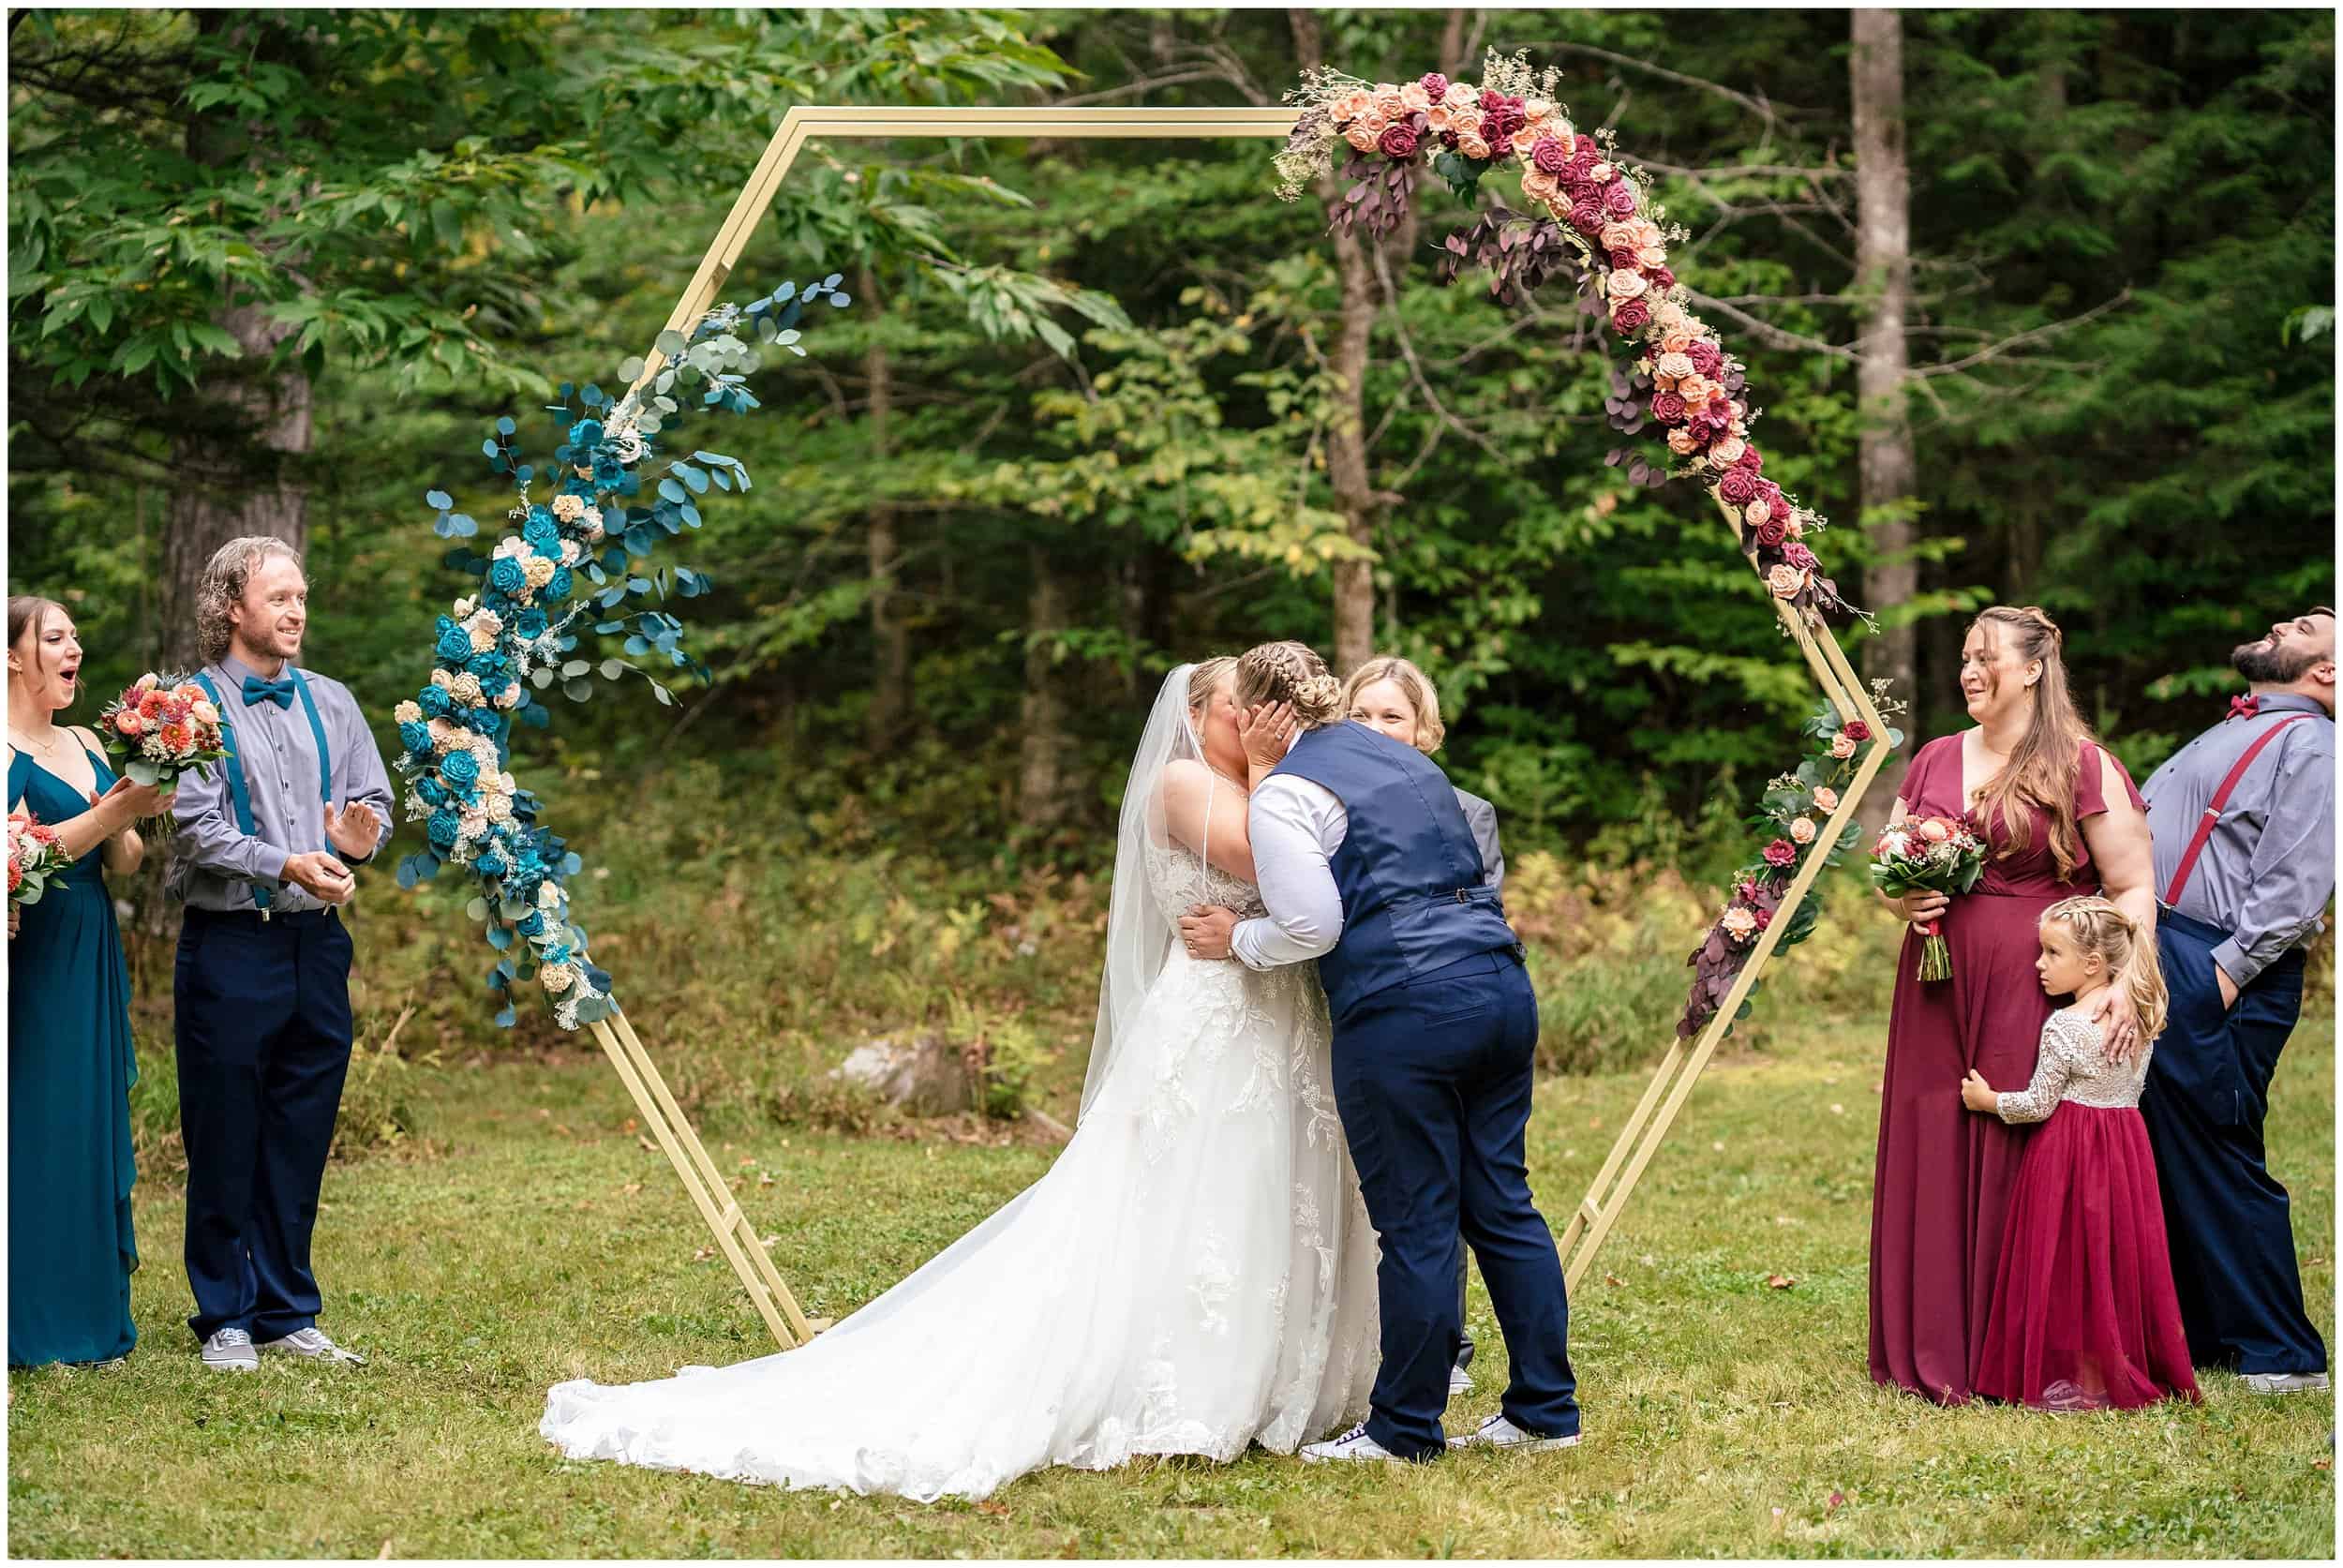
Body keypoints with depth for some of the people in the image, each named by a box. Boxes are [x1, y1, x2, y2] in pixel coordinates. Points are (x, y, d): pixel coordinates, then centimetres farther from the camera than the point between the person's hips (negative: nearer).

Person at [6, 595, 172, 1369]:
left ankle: (88, 1316, 17)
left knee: (93, 1131, 10)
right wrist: (116, 809, -25)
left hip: (92, 965, 8)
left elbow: (121, 863, 12)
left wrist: (143, 810, -8)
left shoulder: (85, 745, 15)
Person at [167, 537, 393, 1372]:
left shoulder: (331, 702, 13)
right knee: (224, 1144, 2)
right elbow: (197, 827, -13)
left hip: (318, 945, 5)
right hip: (230, 949, -5)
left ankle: (287, 1312, 19)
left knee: (300, 1144, 9)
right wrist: (286, 866, -25)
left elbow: (374, 799, 12)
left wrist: (362, 836, -11)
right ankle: (224, 1319, 12)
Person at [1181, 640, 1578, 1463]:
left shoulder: (1285, 794, -5)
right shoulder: (1403, 758, 20)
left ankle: (1405, 1430, 9)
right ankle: (1546, 1408, 17)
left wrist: (1239, 940, 7)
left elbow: (1313, 927, -10)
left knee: (1416, 1224, 0)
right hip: (1500, 984, 8)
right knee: (1502, 1204, 13)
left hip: (1402, 1009, -8)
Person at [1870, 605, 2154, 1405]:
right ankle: (1936, 1353, 12)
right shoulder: (1935, 760, 14)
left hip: (2032, 993, -5)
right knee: (1932, 1160, 4)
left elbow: (2132, 888, -4)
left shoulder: (2083, 767, -2)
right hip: (1937, 991, 5)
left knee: (2020, 1161, -3)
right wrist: (1902, 899, -1)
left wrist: (2125, 978, -18)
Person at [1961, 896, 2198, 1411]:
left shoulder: (2063, 1027, -19)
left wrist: (1987, 1099, 1)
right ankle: (2120, 1375, 20)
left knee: (2071, 1260, 2)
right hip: (2127, 1143, 7)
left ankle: (2083, 1385, 7)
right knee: (2118, 1256, 13)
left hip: (2069, 1154, -7)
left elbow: (2039, 1104, -14)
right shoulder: (2140, 1019, 3)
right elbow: (2132, 1087, 13)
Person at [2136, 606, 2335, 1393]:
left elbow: (2295, 888, -17)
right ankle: (2198, 1333, 22)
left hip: (2217, 977, -9)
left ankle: (2282, 1357, 1)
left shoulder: (2310, 746, -6)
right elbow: (2141, 846, 25)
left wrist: (2223, 975, -21)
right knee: (2164, 1155, 12)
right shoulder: (2232, 732, 23)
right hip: (2151, 960, 9)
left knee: (2216, 1163, -7)